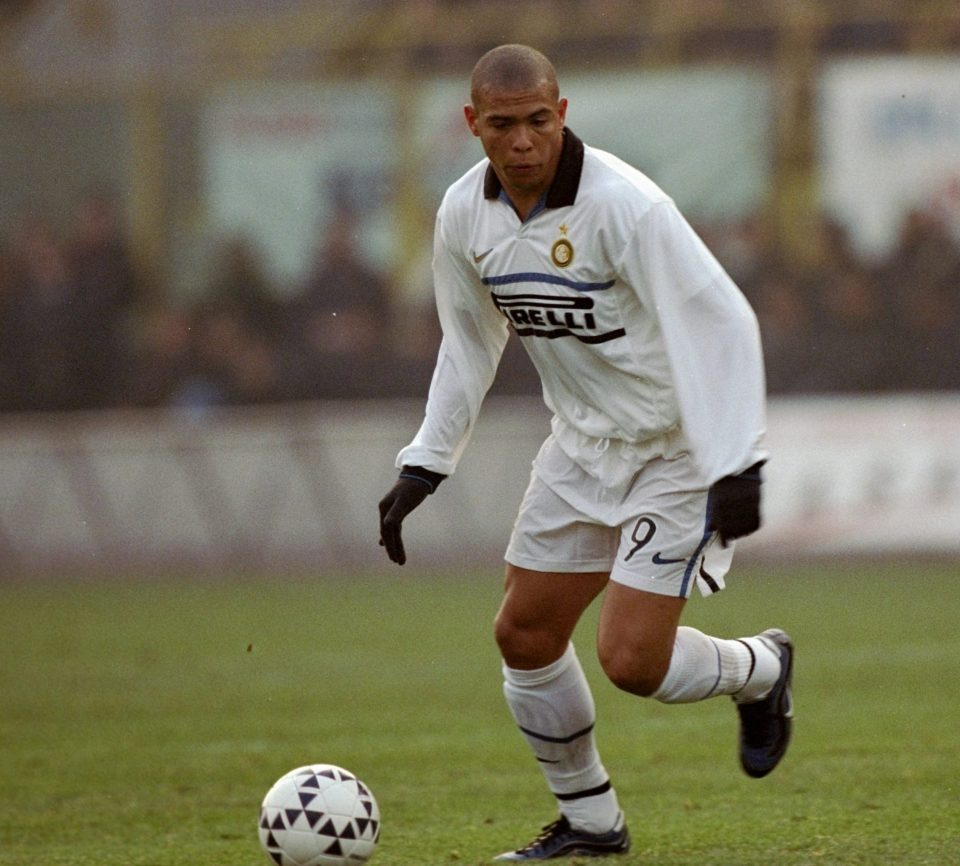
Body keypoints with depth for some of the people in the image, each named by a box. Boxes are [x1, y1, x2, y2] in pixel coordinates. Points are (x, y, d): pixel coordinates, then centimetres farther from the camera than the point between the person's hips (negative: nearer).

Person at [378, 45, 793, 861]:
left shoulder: (622, 205, -26)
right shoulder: (465, 214, -4)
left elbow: (720, 322, -26)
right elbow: (470, 342, 13)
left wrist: (736, 465, -31)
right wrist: (424, 465, 9)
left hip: (679, 449, -7)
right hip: (584, 442, 7)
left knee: (631, 660, -13)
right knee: (524, 635, 6)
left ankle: (761, 670, 19)